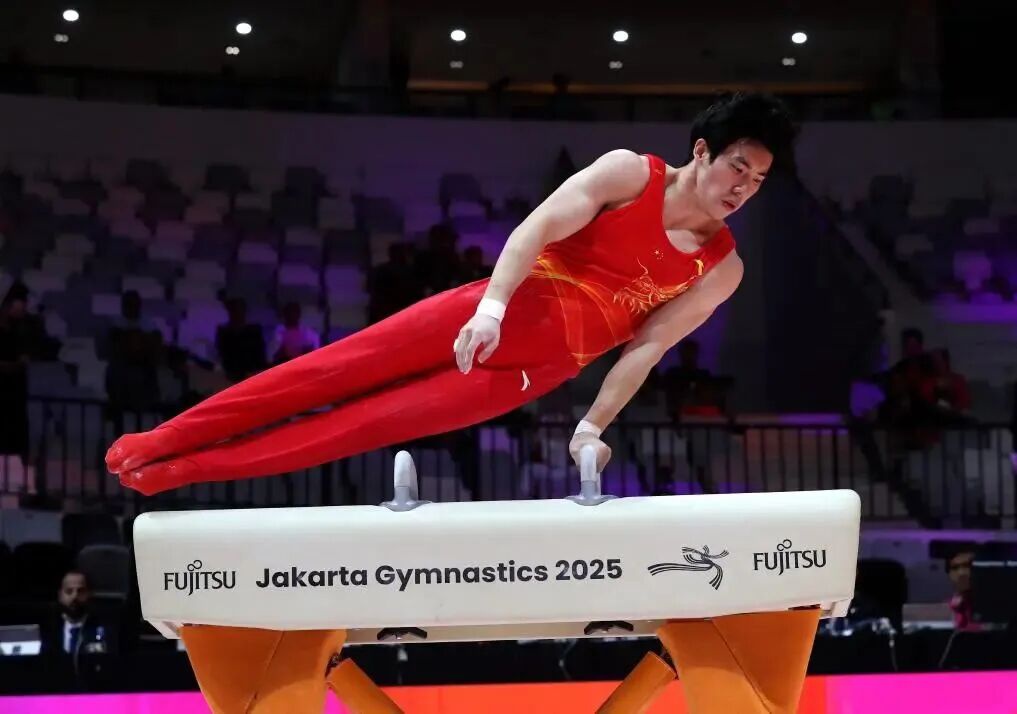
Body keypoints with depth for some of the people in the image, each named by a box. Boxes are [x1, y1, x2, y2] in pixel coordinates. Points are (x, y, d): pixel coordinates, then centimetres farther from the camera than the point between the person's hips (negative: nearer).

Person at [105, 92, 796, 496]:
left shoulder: (720, 270, 3)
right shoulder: (629, 173, -2)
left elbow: (645, 349, 1)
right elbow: (537, 228, -10)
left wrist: (594, 426, -9)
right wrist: (491, 305, -25)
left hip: (538, 368, 1)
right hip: (504, 313, -1)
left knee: (374, 422, -6)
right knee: (338, 368, -9)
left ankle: (179, 470, -5)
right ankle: (163, 443, -4)